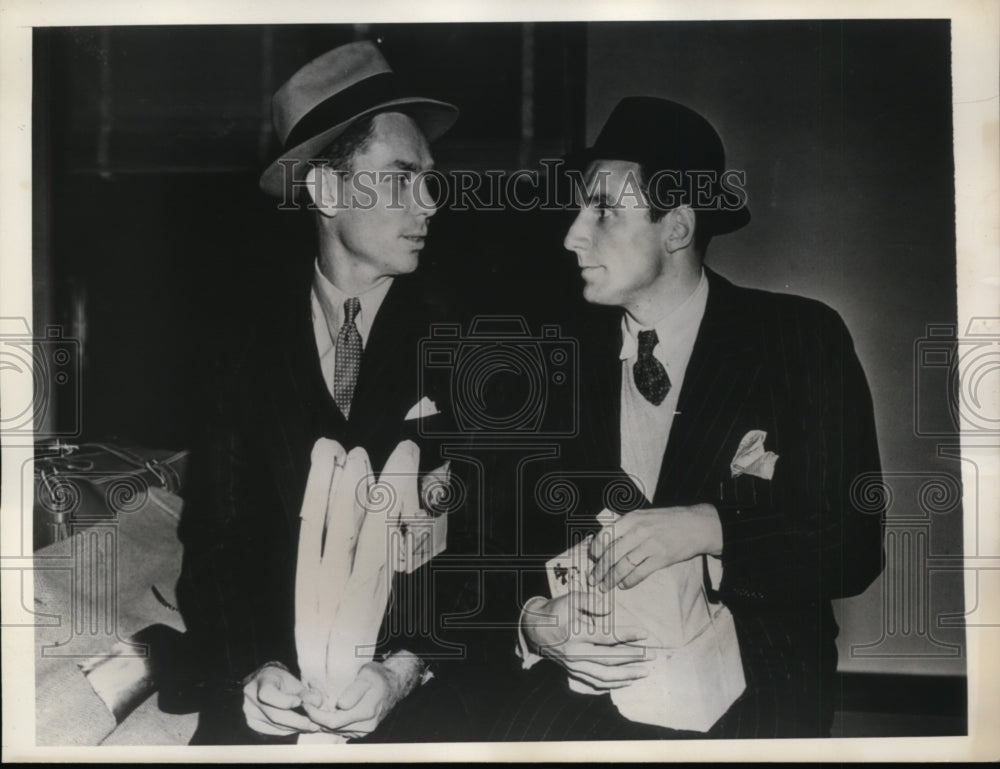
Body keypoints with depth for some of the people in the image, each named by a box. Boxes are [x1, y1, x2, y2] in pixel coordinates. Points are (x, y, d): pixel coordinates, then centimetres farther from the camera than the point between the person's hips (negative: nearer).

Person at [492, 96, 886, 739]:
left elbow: (854, 547, -6)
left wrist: (707, 527, -22)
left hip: (755, 672, -2)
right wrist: (536, 621, -14)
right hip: (596, 664, 2)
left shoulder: (802, 340, -3)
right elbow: (526, 535, 8)